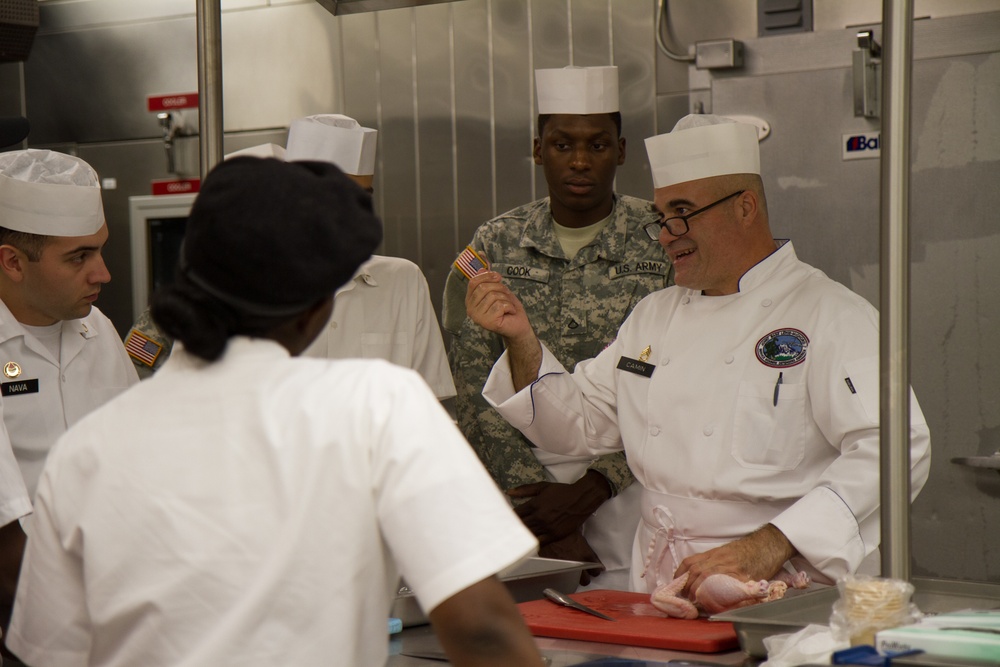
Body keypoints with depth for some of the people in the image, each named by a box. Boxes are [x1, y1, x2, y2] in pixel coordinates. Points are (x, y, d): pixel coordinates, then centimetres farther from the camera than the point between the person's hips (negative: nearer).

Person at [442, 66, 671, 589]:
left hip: (628, 486, -1)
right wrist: (550, 526, -6)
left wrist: (588, 491, -11)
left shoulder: (665, 242, 2)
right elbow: (475, 397, 3)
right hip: (519, 487, 1)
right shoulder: (495, 245, 8)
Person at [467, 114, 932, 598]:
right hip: (657, 595, 6)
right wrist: (520, 338, 8)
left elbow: (894, 450, -14)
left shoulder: (832, 316, -2)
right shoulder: (655, 315, 21)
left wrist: (770, 546, -23)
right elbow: (578, 425, 25)